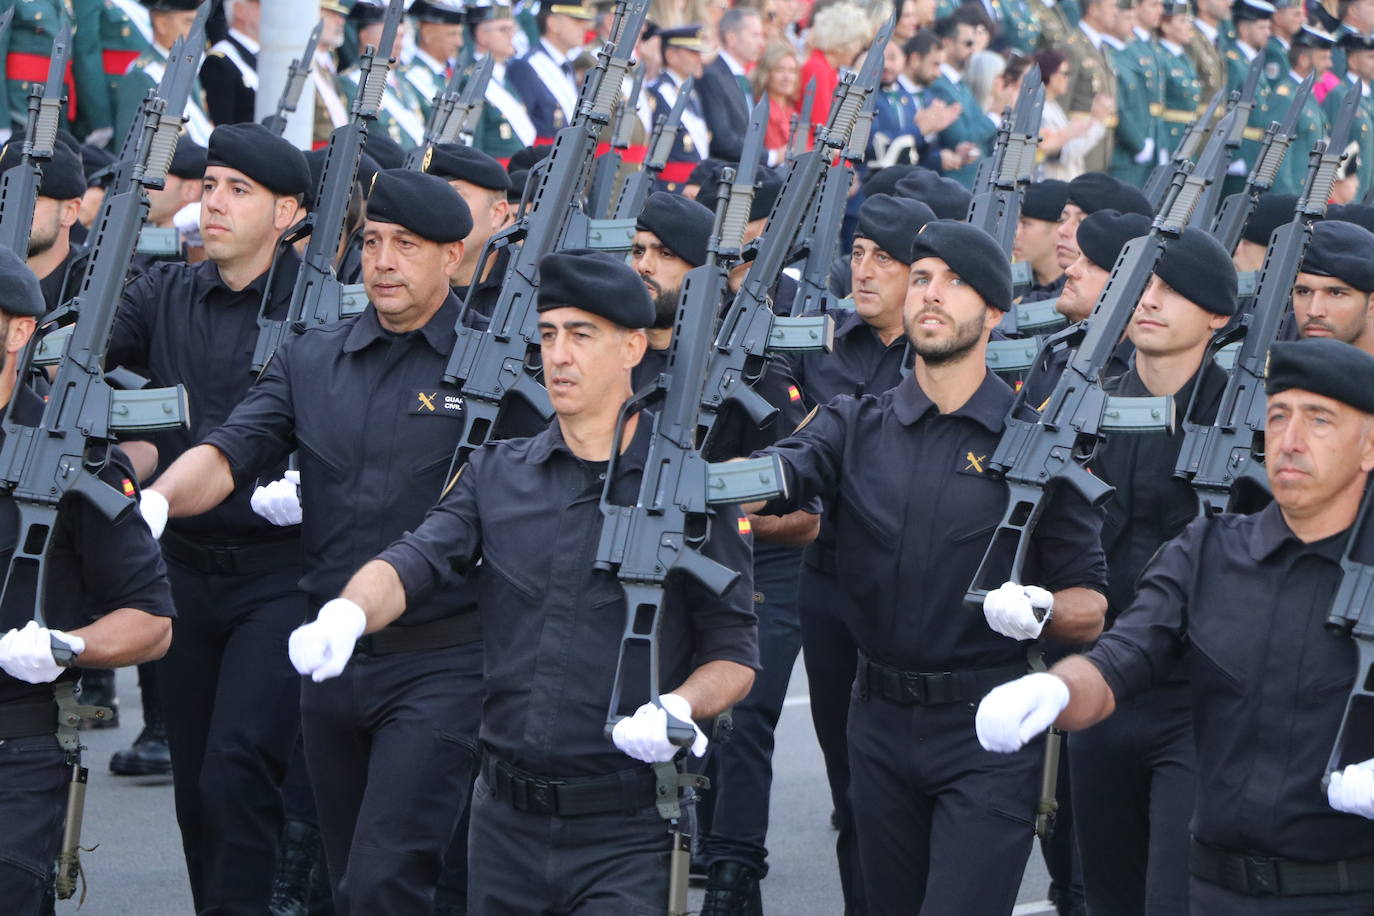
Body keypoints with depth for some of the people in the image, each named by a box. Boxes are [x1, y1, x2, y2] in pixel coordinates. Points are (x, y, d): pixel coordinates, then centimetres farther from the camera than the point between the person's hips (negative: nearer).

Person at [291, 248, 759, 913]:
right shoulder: (496, 473, 10)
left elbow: (734, 656, 1)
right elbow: (413, 562, -4)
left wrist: (678, 708, -20)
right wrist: (347, 612, -26)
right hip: (504, 825, 4)